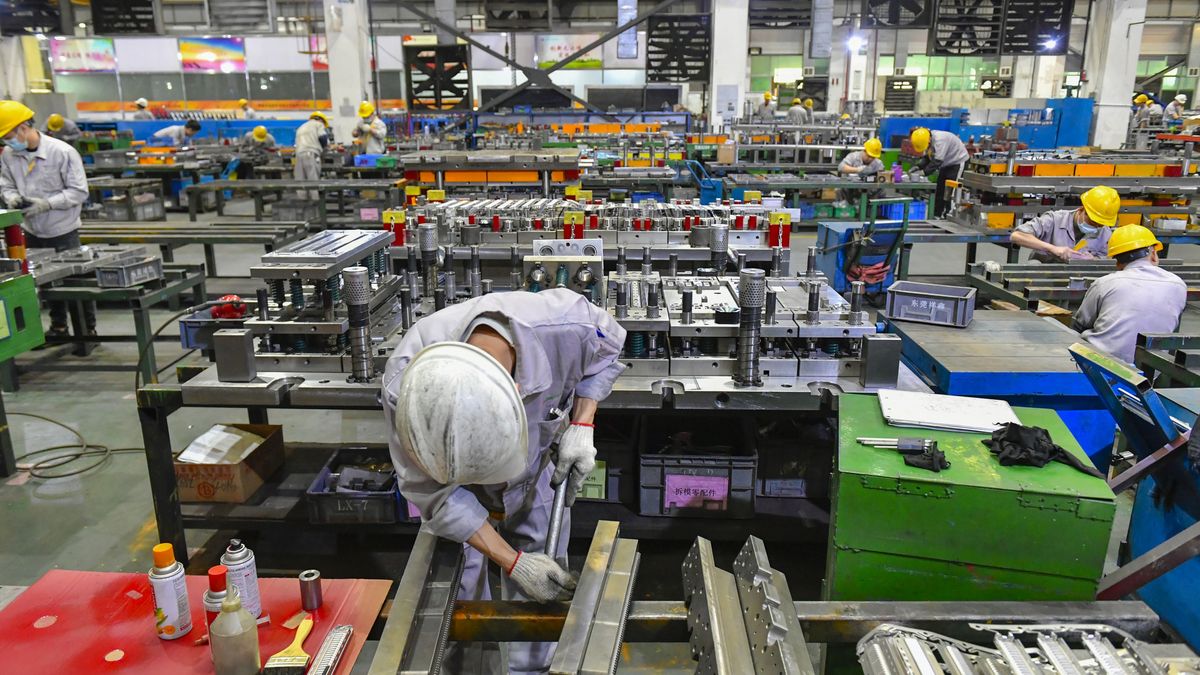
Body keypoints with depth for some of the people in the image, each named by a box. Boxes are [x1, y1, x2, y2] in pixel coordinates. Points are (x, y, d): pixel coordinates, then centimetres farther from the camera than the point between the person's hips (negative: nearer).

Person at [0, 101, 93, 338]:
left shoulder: (63, 152, -17)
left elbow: (79, 191, -15)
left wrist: (46, 204, -23)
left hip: (63, 231, -5)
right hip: (32, 231, 5)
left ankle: (88, 329, 17)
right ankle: (58, 325, 30)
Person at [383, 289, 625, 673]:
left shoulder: (565, 327, -38)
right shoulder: (407, 383, -38)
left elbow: (604, 347, -11)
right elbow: (433, 492, -24)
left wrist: (582, 426, -22)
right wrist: (512, 562, -26)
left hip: (539, 476, 1)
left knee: (540, 597, 5)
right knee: (454, 599, 6)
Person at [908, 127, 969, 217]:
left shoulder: (940, 139, -34)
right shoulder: (927, 139, -8)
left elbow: (937, 161, -37)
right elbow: (926, 158, 0)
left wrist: (924, 172, -40)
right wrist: (918, 167, -16)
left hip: (958, 162, -9)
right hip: (946, 163, 9)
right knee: (939, 191, 9)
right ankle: (937, 216, 15)